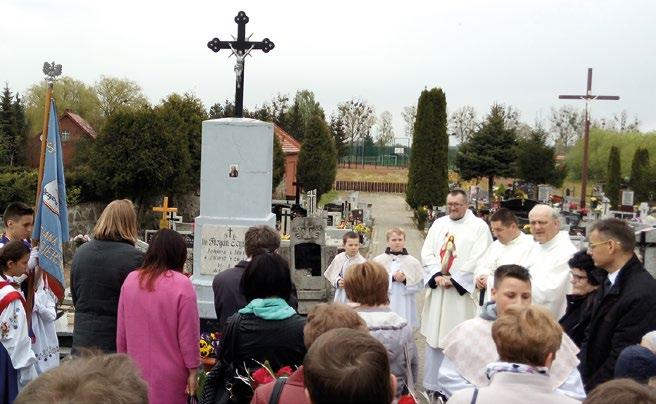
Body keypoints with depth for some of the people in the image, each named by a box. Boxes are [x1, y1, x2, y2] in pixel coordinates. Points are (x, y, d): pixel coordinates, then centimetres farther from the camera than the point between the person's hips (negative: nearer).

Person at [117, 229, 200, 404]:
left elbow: (121, 331, 7)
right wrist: (192, 371, -1)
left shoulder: (131, 280, -1)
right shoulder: (182, 284, -15)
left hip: (137, 370, 4)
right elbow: (188, 334, -11)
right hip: (169, 376, -4)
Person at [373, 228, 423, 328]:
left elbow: (419, 284, 2)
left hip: (405, 305, 1)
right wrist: (392, 278, -14)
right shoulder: (379, 260, 2)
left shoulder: (413, 262, 4)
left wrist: (405, 280, -14)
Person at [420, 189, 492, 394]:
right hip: (437, 288, 5)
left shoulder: (479, 226, -2)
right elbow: (427, 252, 7)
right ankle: (432, 384, 18)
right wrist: (437, 276, -9)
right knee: (434, 336, 8)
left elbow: (479, 259, -11)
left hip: (462, 291, -4)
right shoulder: (438, 224, 12)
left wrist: (453, 279, -13)